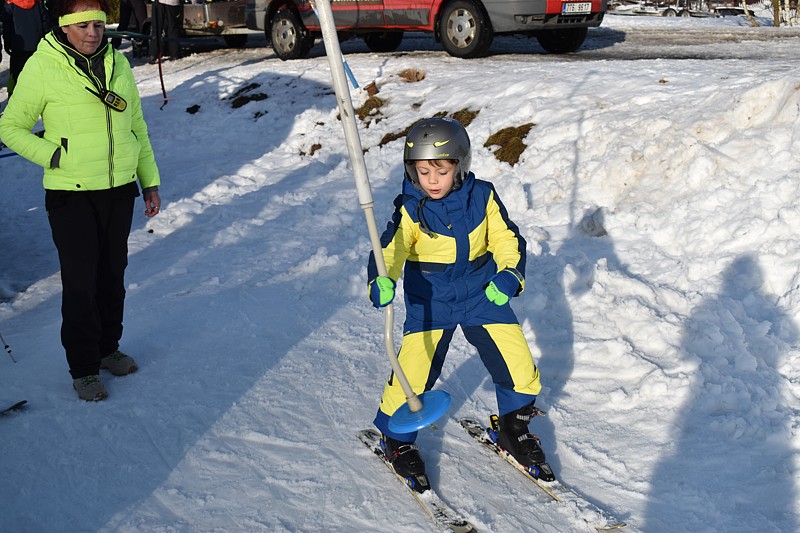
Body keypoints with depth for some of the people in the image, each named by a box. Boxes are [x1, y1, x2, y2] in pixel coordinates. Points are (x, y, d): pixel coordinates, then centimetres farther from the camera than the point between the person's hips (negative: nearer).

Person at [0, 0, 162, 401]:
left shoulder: (117, 63, 5)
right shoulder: (42, 67, -10)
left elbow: (136, 125, 13)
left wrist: (150, 181, 12)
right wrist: (56, 157, -15)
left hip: (120, 189, 5)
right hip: (71, 194, -5)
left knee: (113, 275, 15)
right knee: (80, 282, 0)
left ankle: (108, 348, 33)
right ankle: (83, 368, 15)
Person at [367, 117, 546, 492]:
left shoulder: (482, 197, -7)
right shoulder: (410, 210, -13)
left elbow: (507, 239, 0)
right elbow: (391, 250, -26)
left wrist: (509, 275, -20)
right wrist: (381, 282, -47)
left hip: (481, 294, 3)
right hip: (429, 303, -2)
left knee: (519, 366, 2)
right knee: (413, 372, -11)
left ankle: (513, 428, 31)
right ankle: (396, 439, 17)